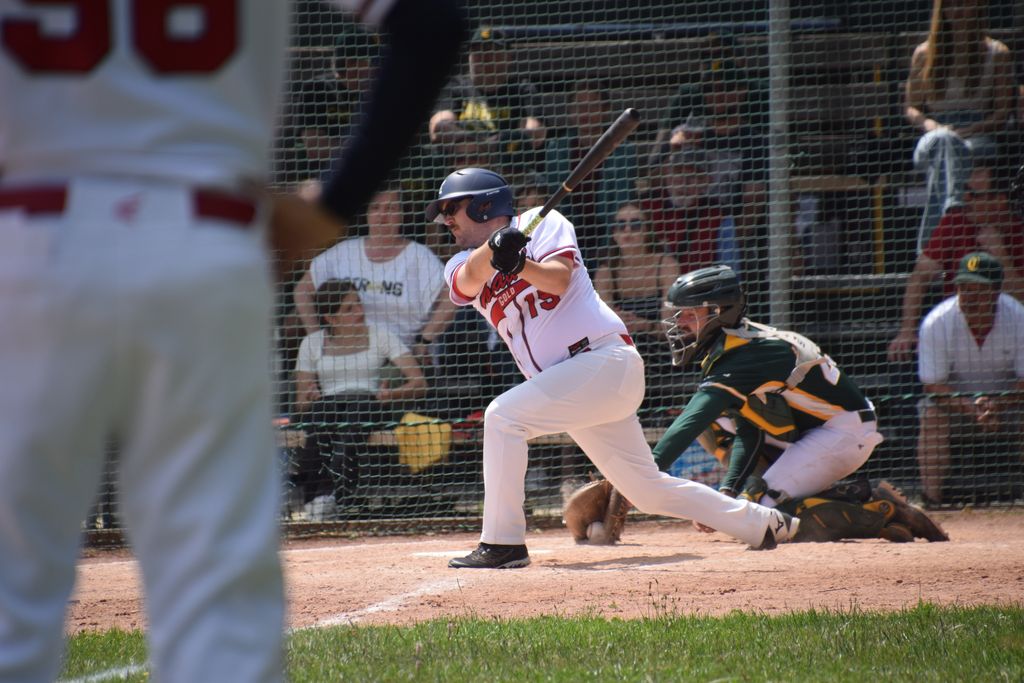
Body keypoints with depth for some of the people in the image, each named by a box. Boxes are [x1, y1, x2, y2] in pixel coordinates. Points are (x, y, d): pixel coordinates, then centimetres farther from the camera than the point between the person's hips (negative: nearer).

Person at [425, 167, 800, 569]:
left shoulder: (542, 223, 1)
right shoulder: (461, 266, 15)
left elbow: (558, 278, -17)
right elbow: (471, 278, -11)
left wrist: (520, 265, -37)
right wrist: (494, 246, -32)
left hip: (604, 359, -8)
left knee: (504, 416, -22)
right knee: (648, 490, 12)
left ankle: (503, 543, -22)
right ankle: (762, 523, 26)